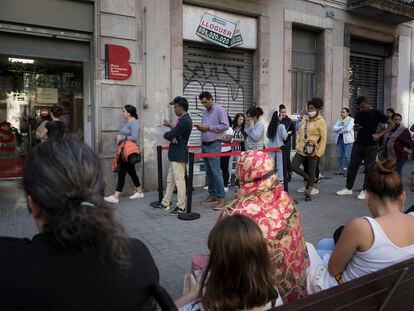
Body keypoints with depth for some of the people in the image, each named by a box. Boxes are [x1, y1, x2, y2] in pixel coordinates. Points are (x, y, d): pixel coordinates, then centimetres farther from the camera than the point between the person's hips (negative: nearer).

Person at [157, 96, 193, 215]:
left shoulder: (185, 121, -21)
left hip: (179, 155, -11)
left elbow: (169, 135, -21)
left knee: (179, 181, -2)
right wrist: (170, 125, 13)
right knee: (170, 180, 17)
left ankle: (181, 207, 8)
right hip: (176, 155, 11)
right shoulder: (185, 119, 13)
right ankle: (165, 203, 28)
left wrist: (170, 137, -1)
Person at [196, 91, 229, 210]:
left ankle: (221, 198, -2)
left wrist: (208, 127, -17)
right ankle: (212, 196, 20)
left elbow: (225, 126, -16)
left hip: (214, 145, -8)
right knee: (208, 172, 11)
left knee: (216, 172, -8)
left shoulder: (220, 110, -8)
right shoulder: (205, 111, 15)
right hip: (204, 145, 8)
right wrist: (200, 127, 0)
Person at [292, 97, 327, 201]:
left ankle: (308, 193, 15)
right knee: (293, 166, -5)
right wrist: (298, 145, 7)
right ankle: (307, 178, 21)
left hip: (312, 151, -5)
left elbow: (323, 139, -10)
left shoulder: (321, 121, -8)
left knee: (312, 172, 4)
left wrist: (319, 153, -14)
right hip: (301, 149, 5)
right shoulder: (305, 118, 10)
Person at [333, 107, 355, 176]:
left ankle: (346, 170, -3)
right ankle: (340, 169, 12)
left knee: (347, 156, -7)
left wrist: (339, 130, -2)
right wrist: (342, 127, -10)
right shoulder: (339, 120, 17)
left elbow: (348, 129, -14)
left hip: (347, 139, -5)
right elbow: (334, 128, 4)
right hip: (339, 139, 5)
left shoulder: (351, 119, 1)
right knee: (340, 155, 6)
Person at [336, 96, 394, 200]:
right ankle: (348, 188, 14)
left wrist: (379, 135, -14)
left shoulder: (376, 113, -6)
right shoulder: (359, 114, 8)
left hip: (371, 146, -4)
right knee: (352, 167, 4)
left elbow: (391, 125, -4)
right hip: (358, 144, 5)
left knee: (369, 169, 1)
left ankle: (365, 191, 11)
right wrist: (356, 128, -5)